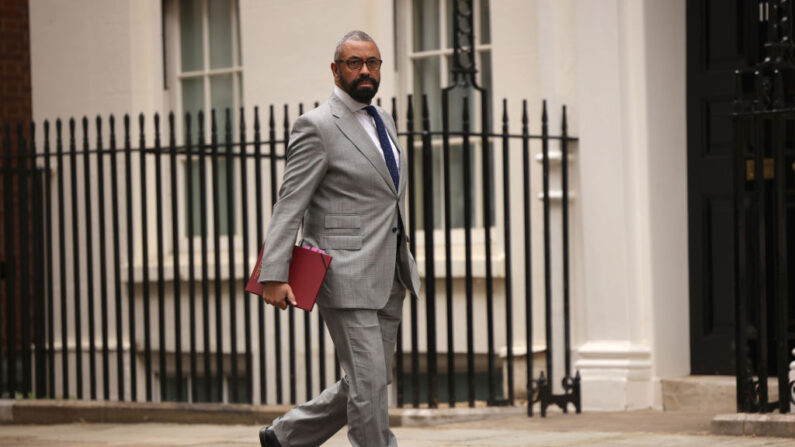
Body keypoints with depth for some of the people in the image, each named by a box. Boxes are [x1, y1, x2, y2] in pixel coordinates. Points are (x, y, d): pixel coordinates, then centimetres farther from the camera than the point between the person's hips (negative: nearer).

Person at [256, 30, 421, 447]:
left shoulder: (383, 119, 16)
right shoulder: (317, 127, -9)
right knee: (368, 382, -9)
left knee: (369, 384, 12)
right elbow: (289, 205, -13)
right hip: (347, 278, -8)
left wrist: (405, 266, 26)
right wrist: (274, 276, -22)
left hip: (388, 280, 8)